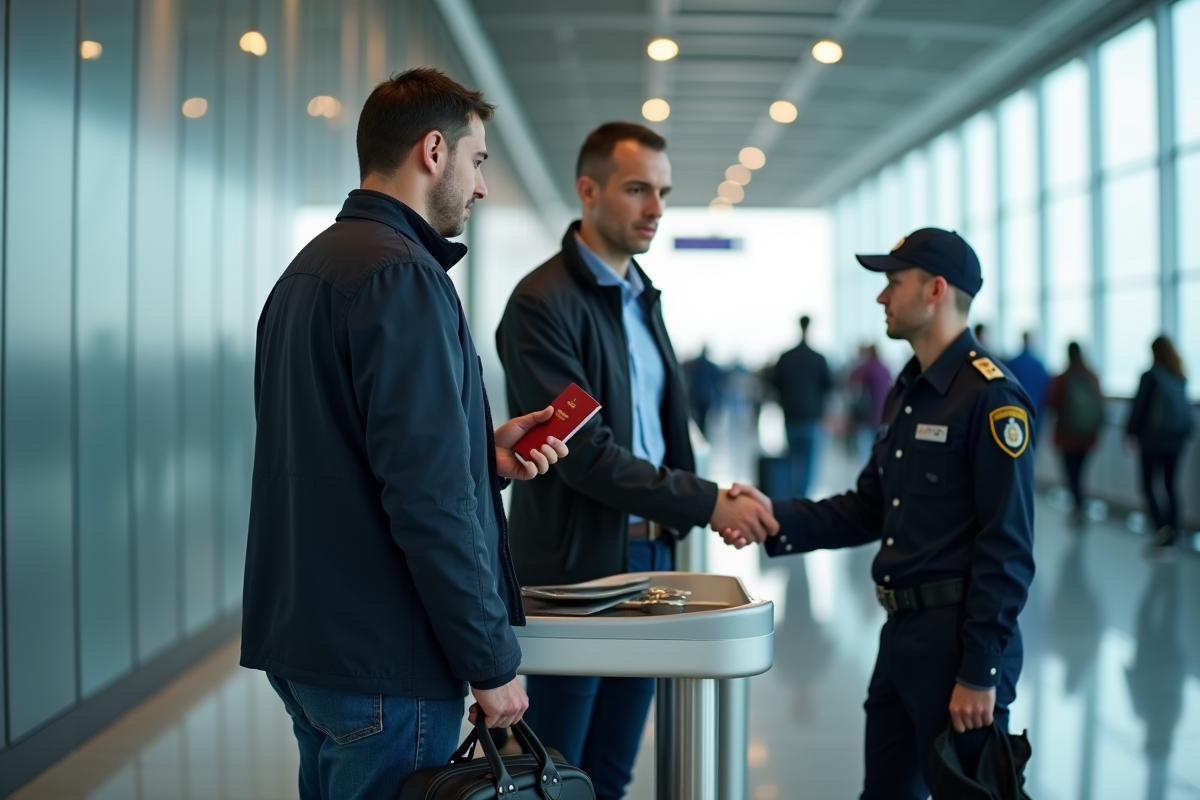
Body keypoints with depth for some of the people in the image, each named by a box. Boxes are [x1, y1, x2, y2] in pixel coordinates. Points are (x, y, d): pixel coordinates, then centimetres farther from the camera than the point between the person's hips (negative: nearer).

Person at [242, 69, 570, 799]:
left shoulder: (309, 268, 13)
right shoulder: (403, 275, -17)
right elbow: (428, 495, -23)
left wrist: (485, 455, 11)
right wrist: (492, 661, -16)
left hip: (300, 639, 10)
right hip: (381, 660, -10)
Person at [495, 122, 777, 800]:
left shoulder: (643, 297, 13)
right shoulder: (542, 303, -14)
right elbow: (584, 452, -20)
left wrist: (684, 522, 5)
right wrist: (708, 503, -17)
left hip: (649, 556, 7)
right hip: (577, 566, -7)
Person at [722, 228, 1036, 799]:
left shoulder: (991, 397, -15)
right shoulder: (905, 394, 14)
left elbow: (1008, 549, -18)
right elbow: (868, 510, 14)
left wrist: (979, 671, -19)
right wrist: (775, 520, -1)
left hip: (959, 639, -9)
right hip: (902, 633, 9)